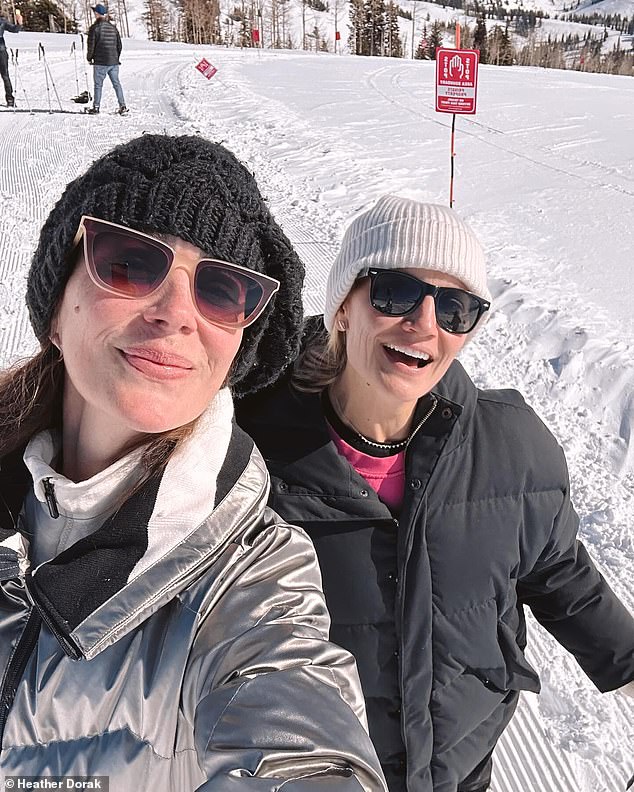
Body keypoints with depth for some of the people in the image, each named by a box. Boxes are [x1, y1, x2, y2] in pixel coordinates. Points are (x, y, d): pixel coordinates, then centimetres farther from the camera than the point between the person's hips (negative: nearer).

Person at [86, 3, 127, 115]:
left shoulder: (94, 28, -8)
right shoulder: (113, 28, 9)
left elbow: (91, 45, -7)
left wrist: (89, 58, 8)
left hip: (100, 63, -4)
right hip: (114, 62, 5)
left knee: (98, 85, 3)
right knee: (116, 83, 7)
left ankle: (96, 107, 6)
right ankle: (123, 107, 2)